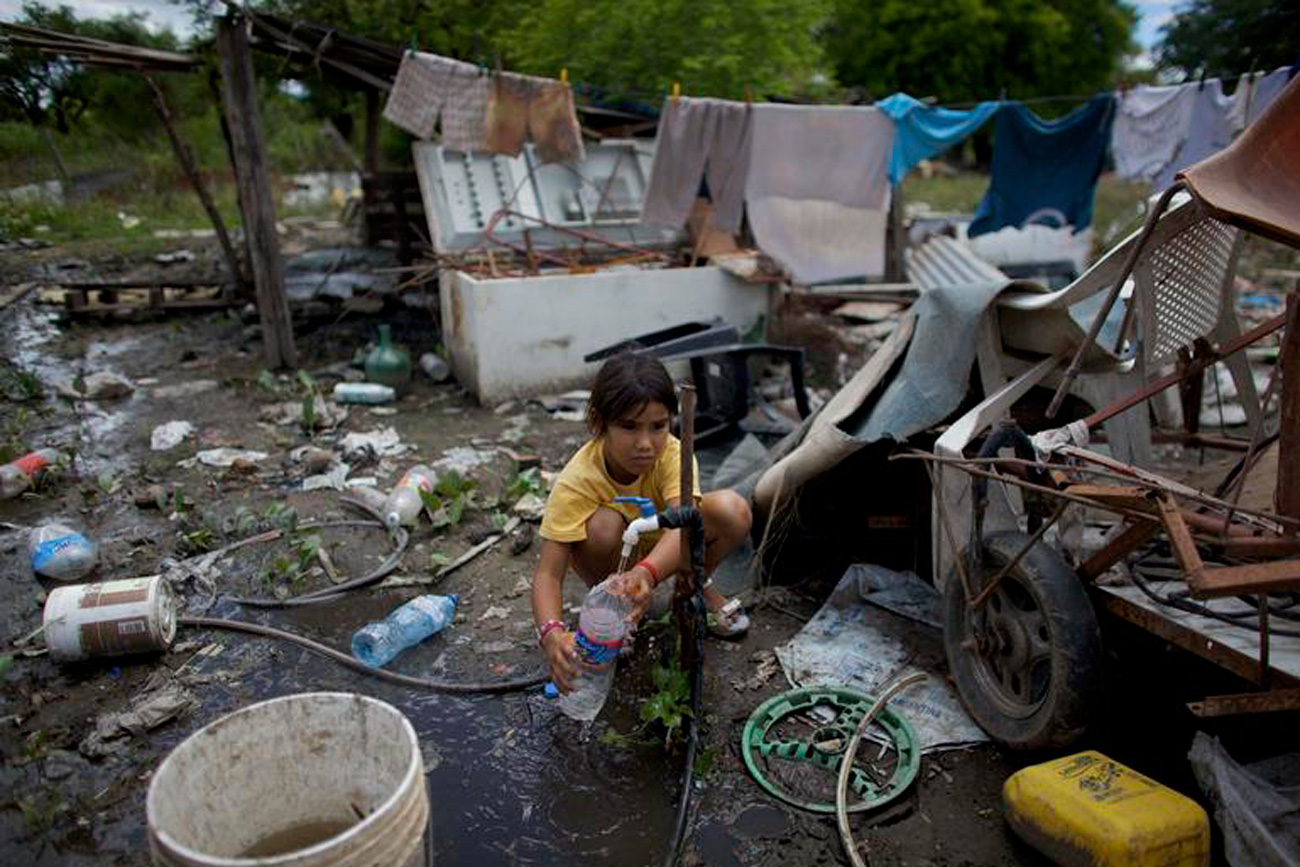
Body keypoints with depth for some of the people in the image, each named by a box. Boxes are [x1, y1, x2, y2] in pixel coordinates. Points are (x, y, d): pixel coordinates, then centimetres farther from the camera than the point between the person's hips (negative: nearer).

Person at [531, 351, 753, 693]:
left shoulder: (672, 454, -30)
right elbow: (547, 575, -37)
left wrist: (646, 572, -68)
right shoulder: (576, 481, -34)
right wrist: (552, 634, -58)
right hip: (613, 559, -1)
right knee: (605, 524, -38)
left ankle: (699, 587, 5)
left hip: (661, 552, 2)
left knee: (732, 509, -26)